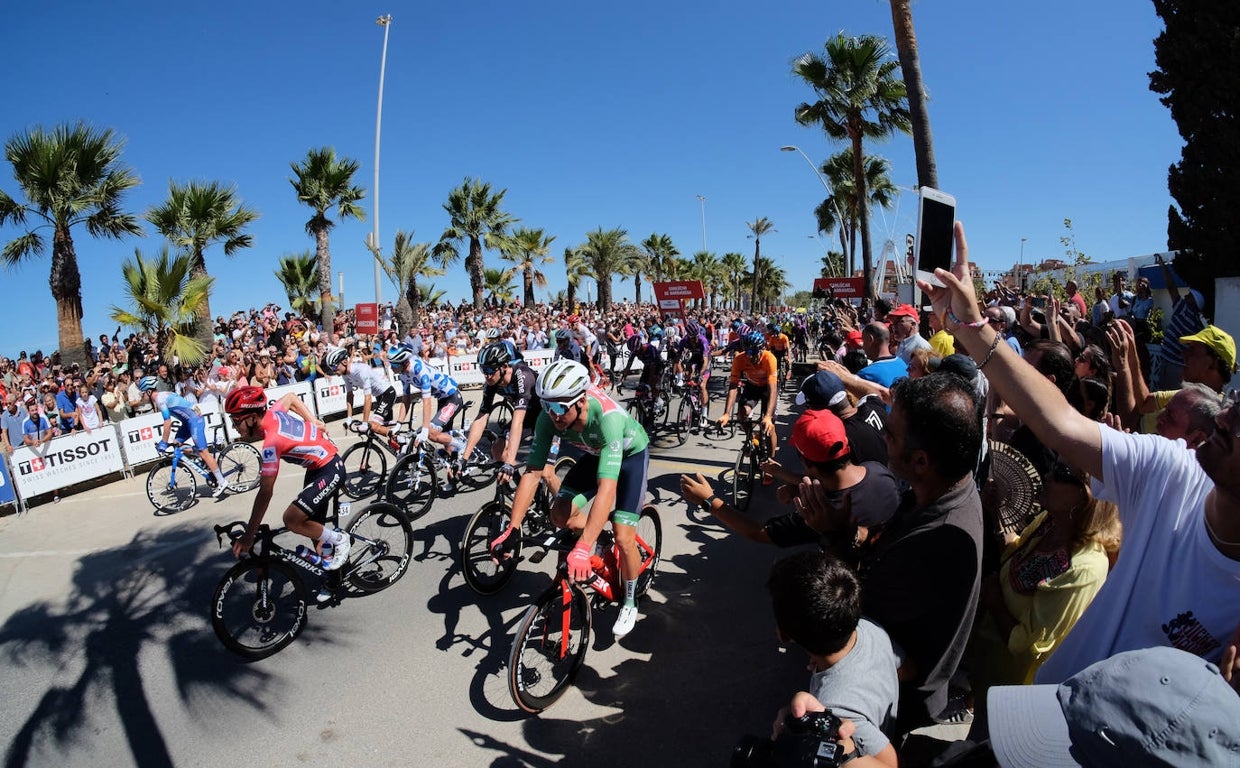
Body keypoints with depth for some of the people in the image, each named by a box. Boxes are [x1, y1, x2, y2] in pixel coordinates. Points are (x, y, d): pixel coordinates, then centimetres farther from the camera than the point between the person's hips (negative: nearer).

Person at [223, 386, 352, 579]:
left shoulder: (272, 441, -29)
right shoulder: (272, 412, -7)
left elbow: (265, 492, -26)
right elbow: (291, 397, 17)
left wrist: (249, 536, -19)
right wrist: (313, 422, 11)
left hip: (330, 470, -10)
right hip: (318, 465, 10)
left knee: (292, 519, -22)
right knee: (314, 528, 12)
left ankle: (338, 540, 2)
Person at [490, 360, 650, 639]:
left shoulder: (608, 417, -44)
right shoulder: (549, 417, -28)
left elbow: (606, 488, -50)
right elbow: (532, 473, -24)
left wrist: (583, 548, -56)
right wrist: (512, 529, -30)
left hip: (631, 454, -5)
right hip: (595, 453, 5)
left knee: (623, 537, -13)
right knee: (560, 515, -9)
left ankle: (630, 601, 13)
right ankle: (599, 535, 23)